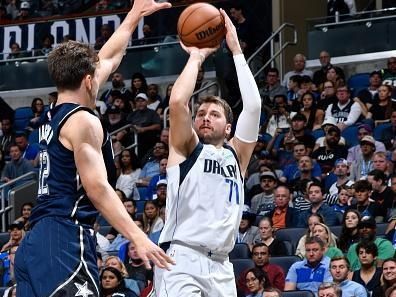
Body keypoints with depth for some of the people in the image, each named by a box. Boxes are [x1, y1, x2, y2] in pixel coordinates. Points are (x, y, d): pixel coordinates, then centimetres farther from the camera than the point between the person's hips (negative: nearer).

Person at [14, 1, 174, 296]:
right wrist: (138, 237, -22)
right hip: (66, 240, -10)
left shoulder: (55, 117, 21)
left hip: (35, 244, 10)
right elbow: (97, 187, -16)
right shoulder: (83, 121, -5)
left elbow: (108, 60, 34)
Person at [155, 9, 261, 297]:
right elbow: (177, 102, -10)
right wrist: (197, 56, 3)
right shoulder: (186, 149, 9)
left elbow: (253, 105, 5)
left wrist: (236, 49, 5)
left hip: (220, 265, 6)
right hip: (181, 259, -5)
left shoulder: (237, 155, 18)